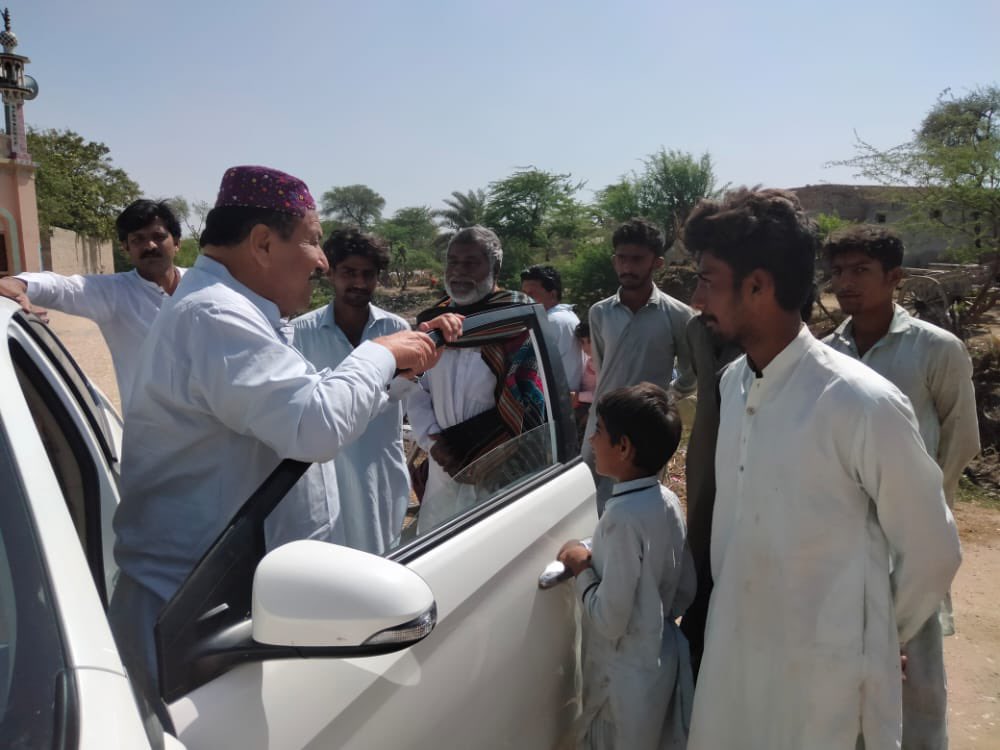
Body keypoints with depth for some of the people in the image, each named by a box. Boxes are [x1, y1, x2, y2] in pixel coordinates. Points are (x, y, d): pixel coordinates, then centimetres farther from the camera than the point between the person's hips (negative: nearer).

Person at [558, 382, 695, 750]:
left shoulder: (623, 516, -29)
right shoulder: (668, 501, -4)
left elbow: (609, 620, -26)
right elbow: (685, 593, 4)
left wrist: (582, 567, -14)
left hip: (627, 677, -7)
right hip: (663, 660, 7)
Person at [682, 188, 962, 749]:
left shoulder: (864, 404, -21)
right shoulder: (733, 382, -1)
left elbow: (932, 553, -10)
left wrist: (878, 643, 4)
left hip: (826, 680, -5)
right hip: (732, 658, 6)